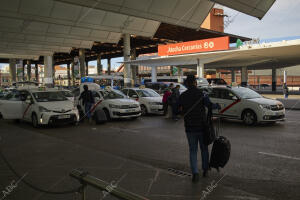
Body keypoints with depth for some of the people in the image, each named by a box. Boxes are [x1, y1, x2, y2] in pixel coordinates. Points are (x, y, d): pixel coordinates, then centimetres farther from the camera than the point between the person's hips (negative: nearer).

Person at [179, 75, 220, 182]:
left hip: (190, 128, 1)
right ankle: (205, 170, 28)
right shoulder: (202, 94, -8)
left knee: (193, 151, 9)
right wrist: (217, 105, 1)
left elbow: (179, 111, -1)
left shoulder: (182, 96, -3)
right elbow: (209, 105, -19)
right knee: (204, 149, 18)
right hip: (202, 126, 0)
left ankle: (195, 173, -2)